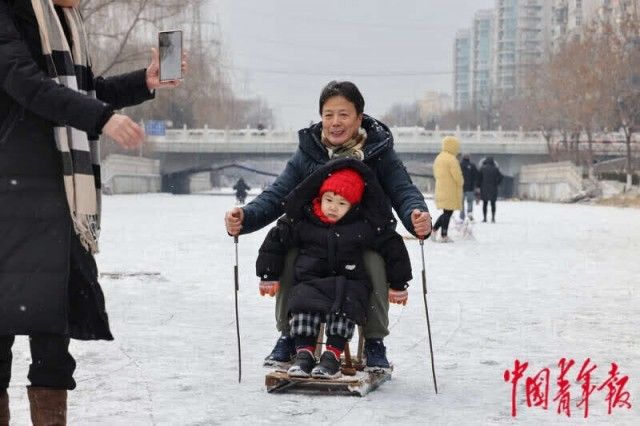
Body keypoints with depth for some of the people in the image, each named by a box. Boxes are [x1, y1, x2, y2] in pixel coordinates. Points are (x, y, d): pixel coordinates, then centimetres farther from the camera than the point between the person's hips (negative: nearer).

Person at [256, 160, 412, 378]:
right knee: (303, 303, -27)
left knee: (344, 308, -30)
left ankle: (333, 354, -27)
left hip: (349, 281, -1)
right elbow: (276, 239, 11)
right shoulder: (301, 219, 1)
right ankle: (304, 352, -21)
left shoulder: (366, 225, -1)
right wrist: (269, 276, 13)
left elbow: (393, 247, 7)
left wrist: (398, 285, 10)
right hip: (310, 280, 1)